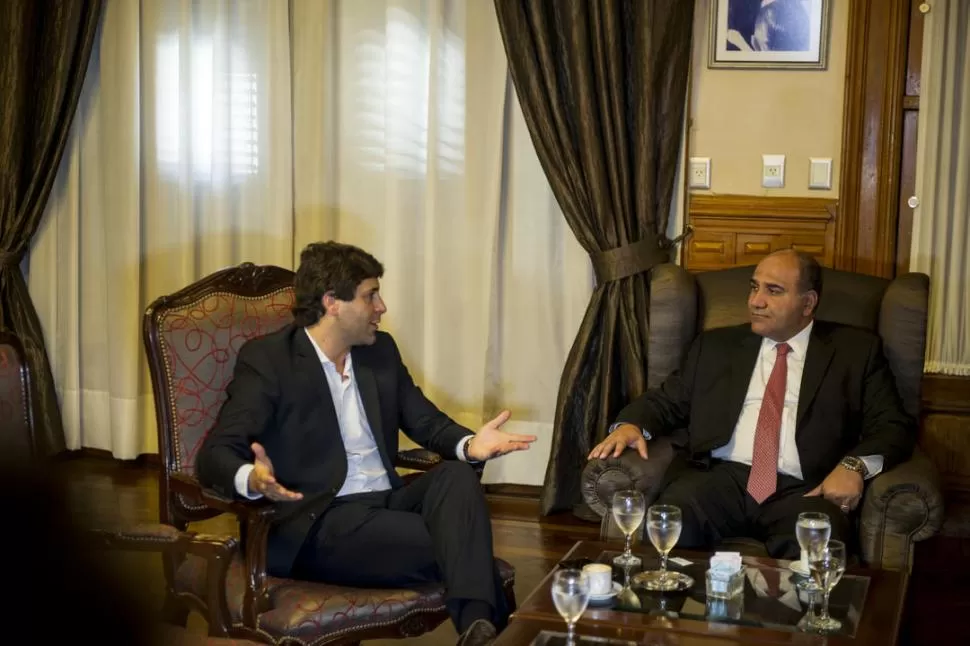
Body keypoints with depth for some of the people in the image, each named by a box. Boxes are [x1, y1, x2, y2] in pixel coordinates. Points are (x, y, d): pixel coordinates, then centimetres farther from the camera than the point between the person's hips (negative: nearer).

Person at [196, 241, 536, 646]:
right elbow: (215, 454, -13)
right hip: (315, 522, -6)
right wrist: (252, 480, -38)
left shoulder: (380, 351, 14)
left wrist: (469, 444, -7)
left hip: (386, 503, 6)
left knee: (456, 475, -26)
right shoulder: (267, 359, -6)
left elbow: (427, 421, 17)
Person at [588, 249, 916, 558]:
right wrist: (631, 424, -2)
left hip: (803, 490, -2)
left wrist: (855, 465, -13)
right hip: (718, 476, 2)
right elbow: (667, 400, 22)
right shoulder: (716, 346, 22)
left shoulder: (855, 351, 14)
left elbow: (895, 426, 8)